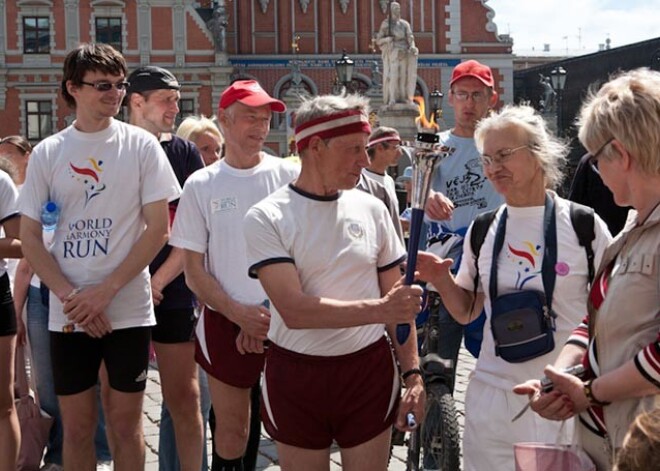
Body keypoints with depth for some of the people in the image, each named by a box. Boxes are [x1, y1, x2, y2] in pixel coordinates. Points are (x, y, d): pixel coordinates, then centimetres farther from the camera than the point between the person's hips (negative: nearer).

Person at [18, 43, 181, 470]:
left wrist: (104, 291, -11)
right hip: (68, 315, 1)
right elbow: (30, 238, 3)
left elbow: (158, 229, -3)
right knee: (77, 428, 9)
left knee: (125, 424, 7)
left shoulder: (141, 146, 0)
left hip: (129, 310, -1)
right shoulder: (47, 153, 4)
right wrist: (71, 298, -11)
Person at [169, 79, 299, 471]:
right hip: (226, 322, 1)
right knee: (231, 428, 10)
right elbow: (194, 270, 1)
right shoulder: (201, 185, 1)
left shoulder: (289, 176, 0)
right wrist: (240, 314, -11)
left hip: (284, 320, 0)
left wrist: (273, 314, -10)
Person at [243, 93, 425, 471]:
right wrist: (379, 310, -27)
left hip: (370, 372, 2)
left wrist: (413, 374, 0)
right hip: (295, 378, -2)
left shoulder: (371, 209, 3)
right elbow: (294, 310, -20)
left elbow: (399, 301, 8)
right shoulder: (266, 218, -9)